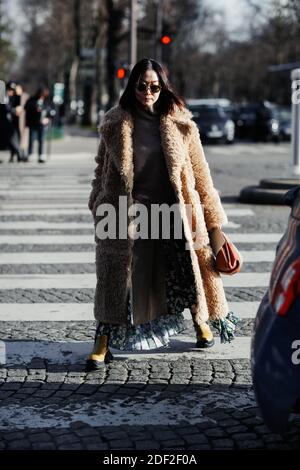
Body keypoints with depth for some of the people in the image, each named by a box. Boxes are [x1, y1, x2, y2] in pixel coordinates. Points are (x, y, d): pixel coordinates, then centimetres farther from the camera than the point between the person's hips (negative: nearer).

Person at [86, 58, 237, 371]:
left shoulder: (180, 124, -1)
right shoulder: (116, 123, 0)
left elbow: (199, 172, 3)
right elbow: (102, 169, 12)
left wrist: (213, 217, 3)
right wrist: (99, 210, 13)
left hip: (172, 209, 0)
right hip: (128, 211, 0)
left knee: (186, 267, 5)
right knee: (116, 276, -1)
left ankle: (201, 321, 32)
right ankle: (103, 343, 7)